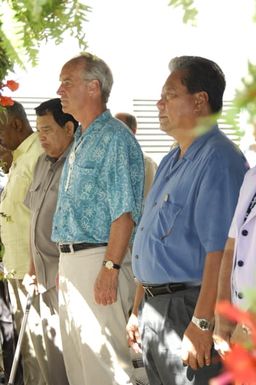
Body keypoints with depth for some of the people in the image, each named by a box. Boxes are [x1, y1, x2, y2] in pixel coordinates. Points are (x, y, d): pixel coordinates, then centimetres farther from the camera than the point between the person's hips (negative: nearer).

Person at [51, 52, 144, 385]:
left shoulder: (115, 138, -12)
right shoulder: (81, 140, 18)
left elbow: (124, 213, -19)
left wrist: (110, 269, -24)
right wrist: (66, 263, 17)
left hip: (99, 259, -10)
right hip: (71, 259, 10)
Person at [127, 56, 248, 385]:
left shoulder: (219, 159, -15)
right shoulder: (171, 162, 16)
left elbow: (219, 250, -23)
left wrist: (201, 324, -26)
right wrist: (138, 311, 19)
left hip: (188, 309, -9)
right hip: (154, 309, 9)